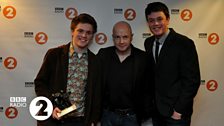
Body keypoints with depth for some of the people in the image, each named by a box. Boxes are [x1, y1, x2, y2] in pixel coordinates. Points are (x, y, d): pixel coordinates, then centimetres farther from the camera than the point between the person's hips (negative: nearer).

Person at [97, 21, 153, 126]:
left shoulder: (142, 58, -8)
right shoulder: (103, 55, -3)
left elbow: (148, 88, -2)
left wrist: (143, 112, -5)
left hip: (131, 116, -1)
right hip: (108, 115, 2)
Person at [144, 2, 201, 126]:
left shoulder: (184, 43, -15)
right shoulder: (148, 42, 3)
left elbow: (192, 80, -16)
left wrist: (179, 110, -15)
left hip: (175, 111, -5)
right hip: (155, 109, 5)